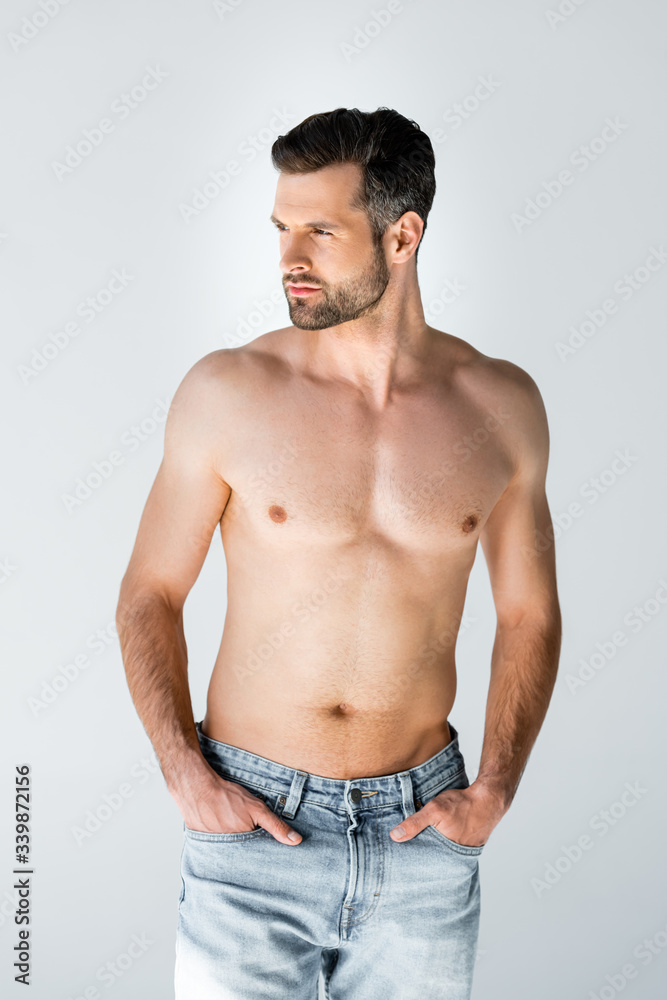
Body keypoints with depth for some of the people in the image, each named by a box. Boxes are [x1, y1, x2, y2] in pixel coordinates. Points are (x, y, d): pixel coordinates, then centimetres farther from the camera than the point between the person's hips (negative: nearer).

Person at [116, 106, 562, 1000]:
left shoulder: (502, 406, -2)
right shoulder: (228, 391, -8)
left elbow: (530, 614, 7)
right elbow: (151, 595, 0)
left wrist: (493, 792, -1)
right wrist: (185, 776, -10)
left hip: (422, 827, 2)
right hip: (252, 823, -1)